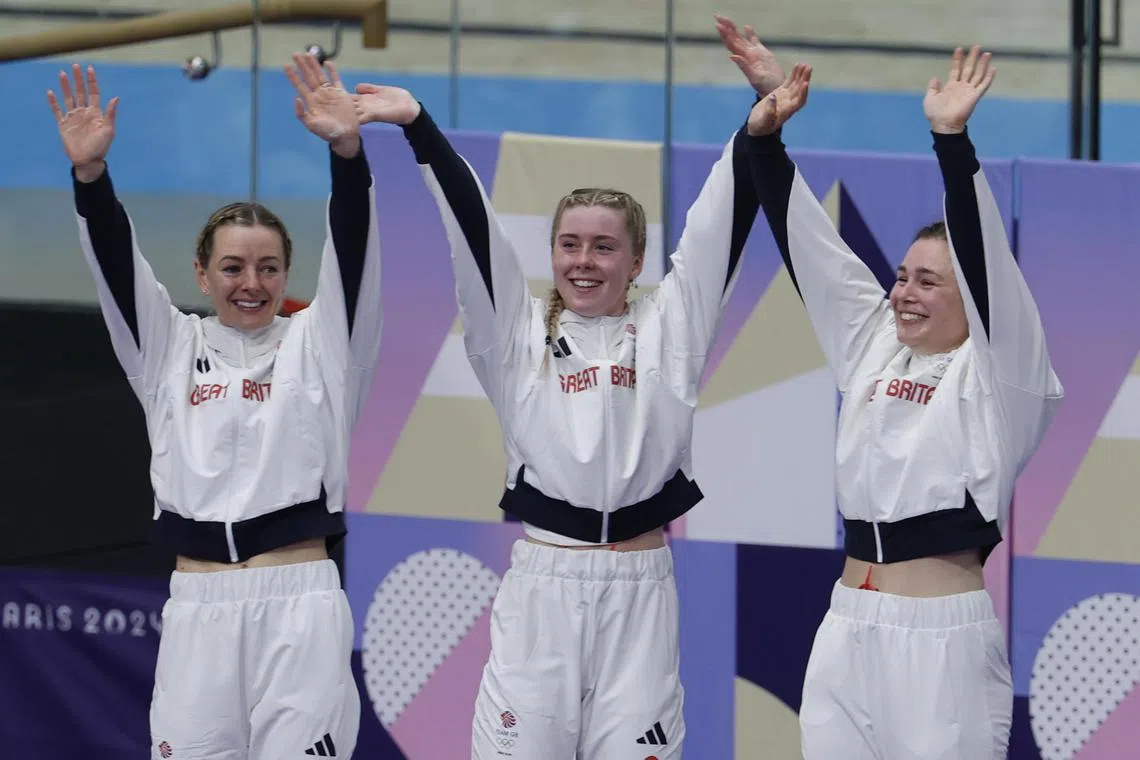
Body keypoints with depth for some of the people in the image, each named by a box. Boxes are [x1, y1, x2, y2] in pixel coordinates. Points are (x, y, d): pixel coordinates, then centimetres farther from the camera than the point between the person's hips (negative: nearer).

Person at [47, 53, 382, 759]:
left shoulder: (317, 346, 7)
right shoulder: (171, 350, 13)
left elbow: (353, 252, -6)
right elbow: (116, 263, 1)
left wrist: (348, 152, -23)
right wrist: (90, 173, -16)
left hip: (300, 602, -2)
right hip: (198, 608, 2)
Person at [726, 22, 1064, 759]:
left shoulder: (996, 372, -2)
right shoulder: (874, 347, 14)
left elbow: (984, 258, -17)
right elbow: (808, 243, 11)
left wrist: (953, 140, -28)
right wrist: (768, 120, 3)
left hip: (943, 637, -6)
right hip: (849, 629, 6)